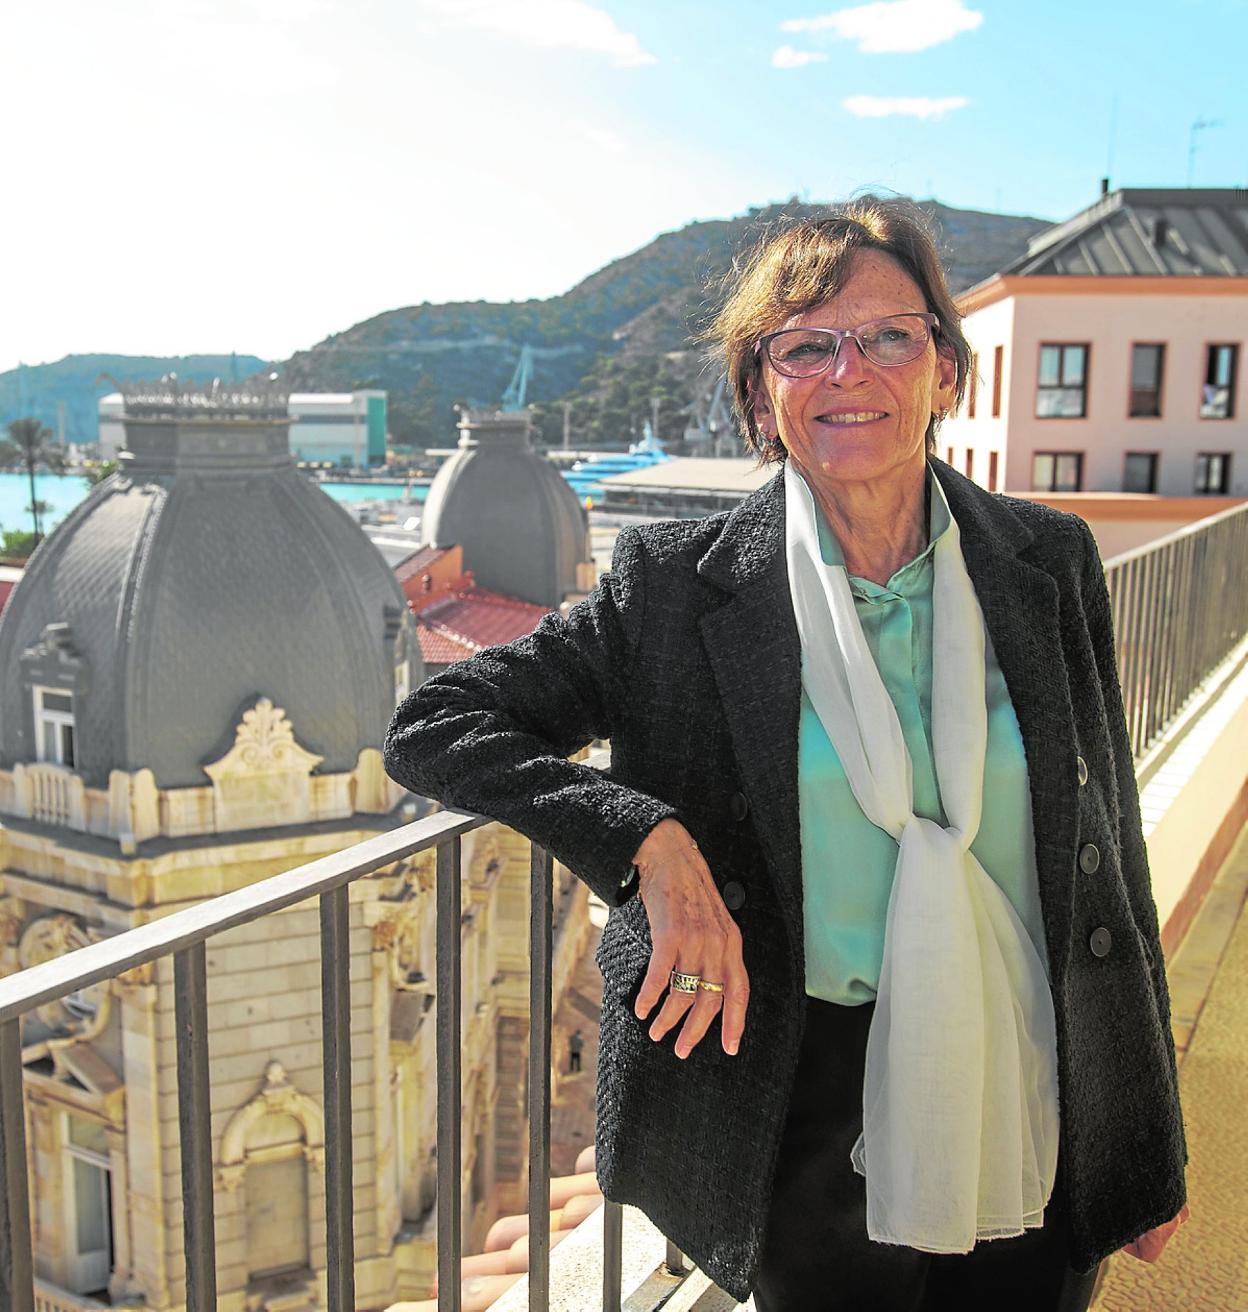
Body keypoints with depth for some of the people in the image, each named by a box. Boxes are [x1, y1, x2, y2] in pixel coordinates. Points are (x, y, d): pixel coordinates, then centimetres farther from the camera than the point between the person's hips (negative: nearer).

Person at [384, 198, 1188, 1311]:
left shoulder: (1051, 564, -2)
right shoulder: (680, 590, -10)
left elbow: (1111, 854, 4)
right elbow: (432, 727, -10)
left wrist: (1153, 1149, 8)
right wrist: (649, 836, -25)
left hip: (1034, 1134, 3)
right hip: (815, 1132, -2)